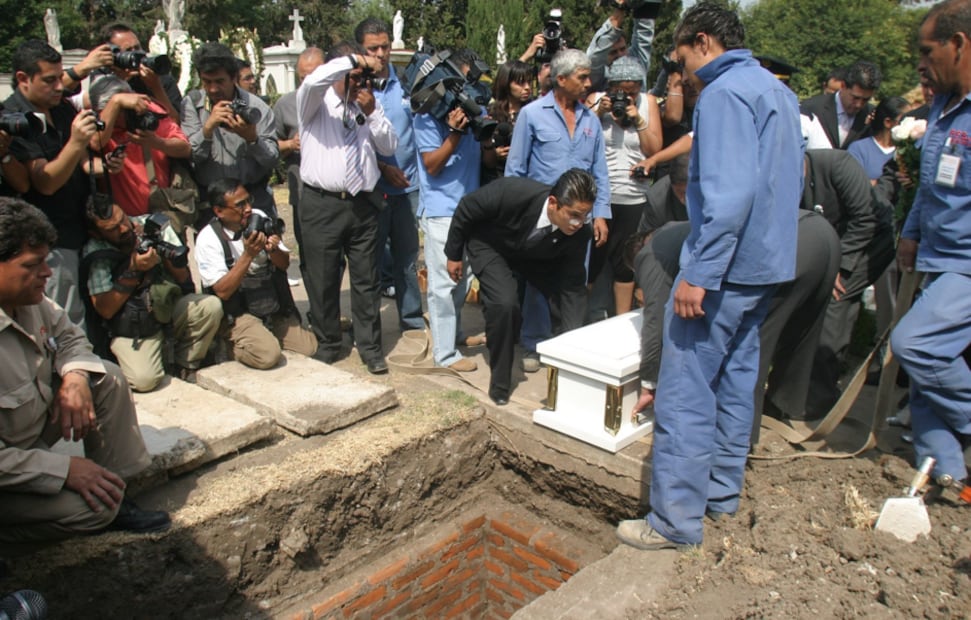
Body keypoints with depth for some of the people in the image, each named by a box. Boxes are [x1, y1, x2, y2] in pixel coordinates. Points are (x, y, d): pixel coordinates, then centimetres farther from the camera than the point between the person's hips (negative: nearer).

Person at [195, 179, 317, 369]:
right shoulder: (208, 239, -12)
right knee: (268, 354, -28)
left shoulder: (259, 218, 2)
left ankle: (267, 335, 15)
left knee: (310, 348, -9)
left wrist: (273, 250, -17)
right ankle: (229, 345, 1)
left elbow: (285, 263, 7)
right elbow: (223, 291, -18)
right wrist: (248, 255, -27)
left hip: (275, 307, 5)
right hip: (238, 313, -5)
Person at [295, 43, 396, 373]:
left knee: (366, 279, 8)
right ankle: (327, 344, 22)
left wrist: (370, 112, -4)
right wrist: (354, 59, -17)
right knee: (322, 280, 6)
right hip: (322, 204, -3)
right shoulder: (314, 101, 1)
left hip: (362, 203, 3)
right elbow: (314, 80, -23)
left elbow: (389, 146, 7)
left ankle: (370, 346, 19)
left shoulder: (368, 104, 14)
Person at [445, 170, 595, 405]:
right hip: (489, 244, -3)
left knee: (568, 304, -11)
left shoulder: (579, 233, -29)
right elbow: (466, 209, -21)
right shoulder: (511, 192, -40)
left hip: (536, 256, 4)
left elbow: (573, 287, -21)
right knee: (505, 303, -26)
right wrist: (454, 255, -9)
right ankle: (500, 382, -5)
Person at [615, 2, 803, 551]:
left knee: (685, 394, -5)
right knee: (736, 379, 17)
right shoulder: (779, 91, 17)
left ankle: (676, 522, 1)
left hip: (726, 265, -10)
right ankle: (722, 492, 29)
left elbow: (730, 193, -25)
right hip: (768, 264, 10)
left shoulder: (726, 92, -13)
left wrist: (699, 273, -25)